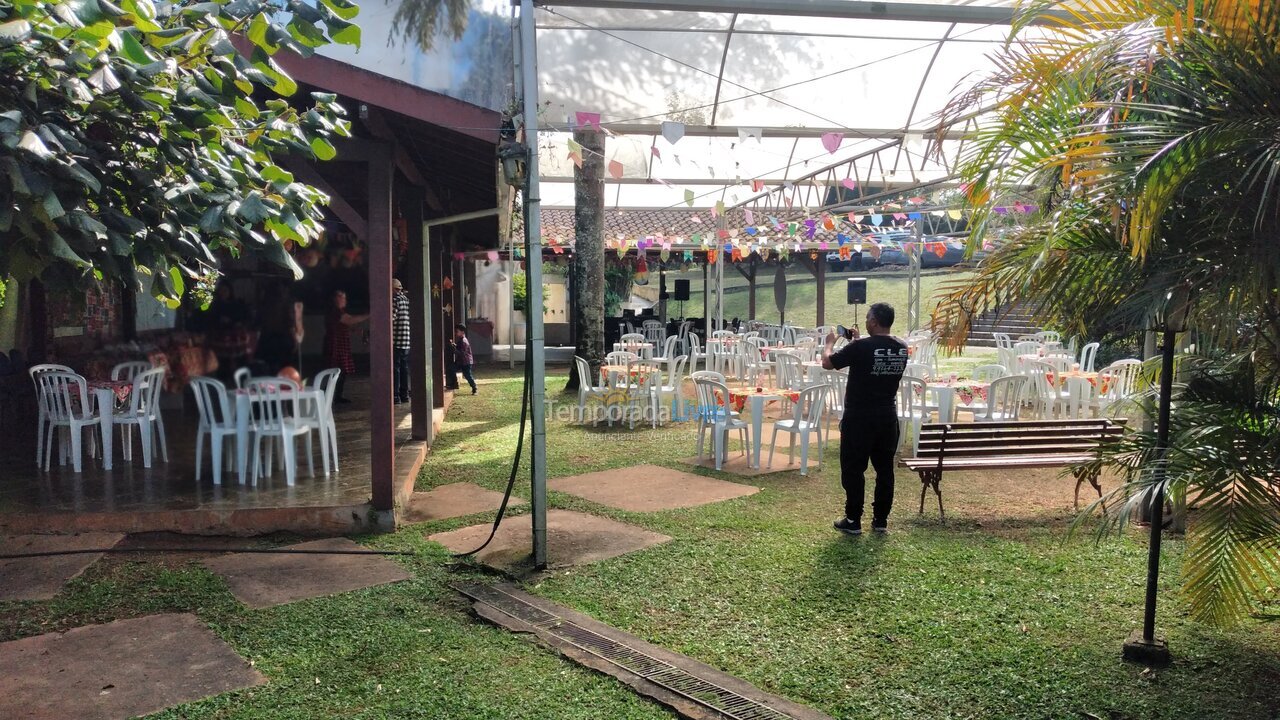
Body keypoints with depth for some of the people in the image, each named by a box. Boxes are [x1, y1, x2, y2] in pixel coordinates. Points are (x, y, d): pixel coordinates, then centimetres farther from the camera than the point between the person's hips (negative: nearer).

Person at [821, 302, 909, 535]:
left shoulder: (861, 347, -19)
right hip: (888, 417, 6)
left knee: (853, 469, 4)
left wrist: (830, 342, 9)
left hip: (859, 417, -6)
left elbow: (828, 363, -9)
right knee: (884, 469, 12)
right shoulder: (902, 348, 1)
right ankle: (881, 520, 19)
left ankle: (853, 521, 9)